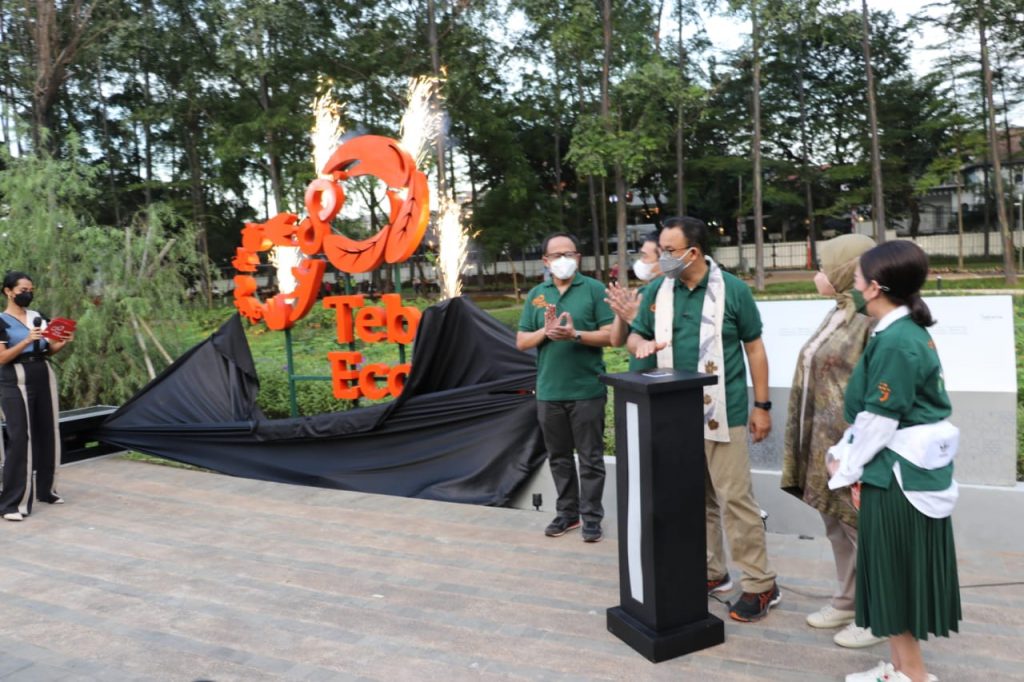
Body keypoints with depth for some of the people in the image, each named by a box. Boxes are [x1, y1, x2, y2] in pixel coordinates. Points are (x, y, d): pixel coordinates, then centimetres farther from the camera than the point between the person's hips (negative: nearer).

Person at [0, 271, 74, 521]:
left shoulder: (38, 317, 11)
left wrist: (63, 342, -7)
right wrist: (27, 340, -24)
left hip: (44, 379, 6)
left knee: (48, 434, 9)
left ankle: (46, 489, 22)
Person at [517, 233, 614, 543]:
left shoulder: (594, 289, -2)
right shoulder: (536, 294, 9)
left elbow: (610, 334, -7)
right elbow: (521, 342, 7)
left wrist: (575, 335, -21)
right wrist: (545, 332, -12)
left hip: (587, 389, -4)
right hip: (549, 390, 4)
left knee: (590, 457, 4)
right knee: (559, 457, 13)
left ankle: (591, 516, 15)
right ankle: (567, 512, 26)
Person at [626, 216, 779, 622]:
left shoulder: (732, 290, -5)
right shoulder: (657, 291, 4)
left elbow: (754, 347, 0)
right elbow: (635, 335, 14)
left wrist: (762, 406, -2)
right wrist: (640, 343, -12)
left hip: (723, 413, -4)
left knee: (735, 498, -2)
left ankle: (760, 585, 12)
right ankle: (710, 573, 30)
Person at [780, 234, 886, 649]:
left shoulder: (870, 318, -18)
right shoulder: (840, 312, 11)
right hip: (827, 437, 9)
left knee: (861, 526, 4)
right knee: (837, 523, 18)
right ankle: (847, 601, 33)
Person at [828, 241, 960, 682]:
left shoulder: (895, 341, -21)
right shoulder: (907, 332, 9)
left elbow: (880, 420, -20)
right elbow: (874, 411, 12)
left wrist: (846, 470, -8)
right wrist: (842, 453, 9)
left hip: (897, 476, -9)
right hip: (910, 472, 9)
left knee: (895, 576, 5)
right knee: (896, 575, 18)